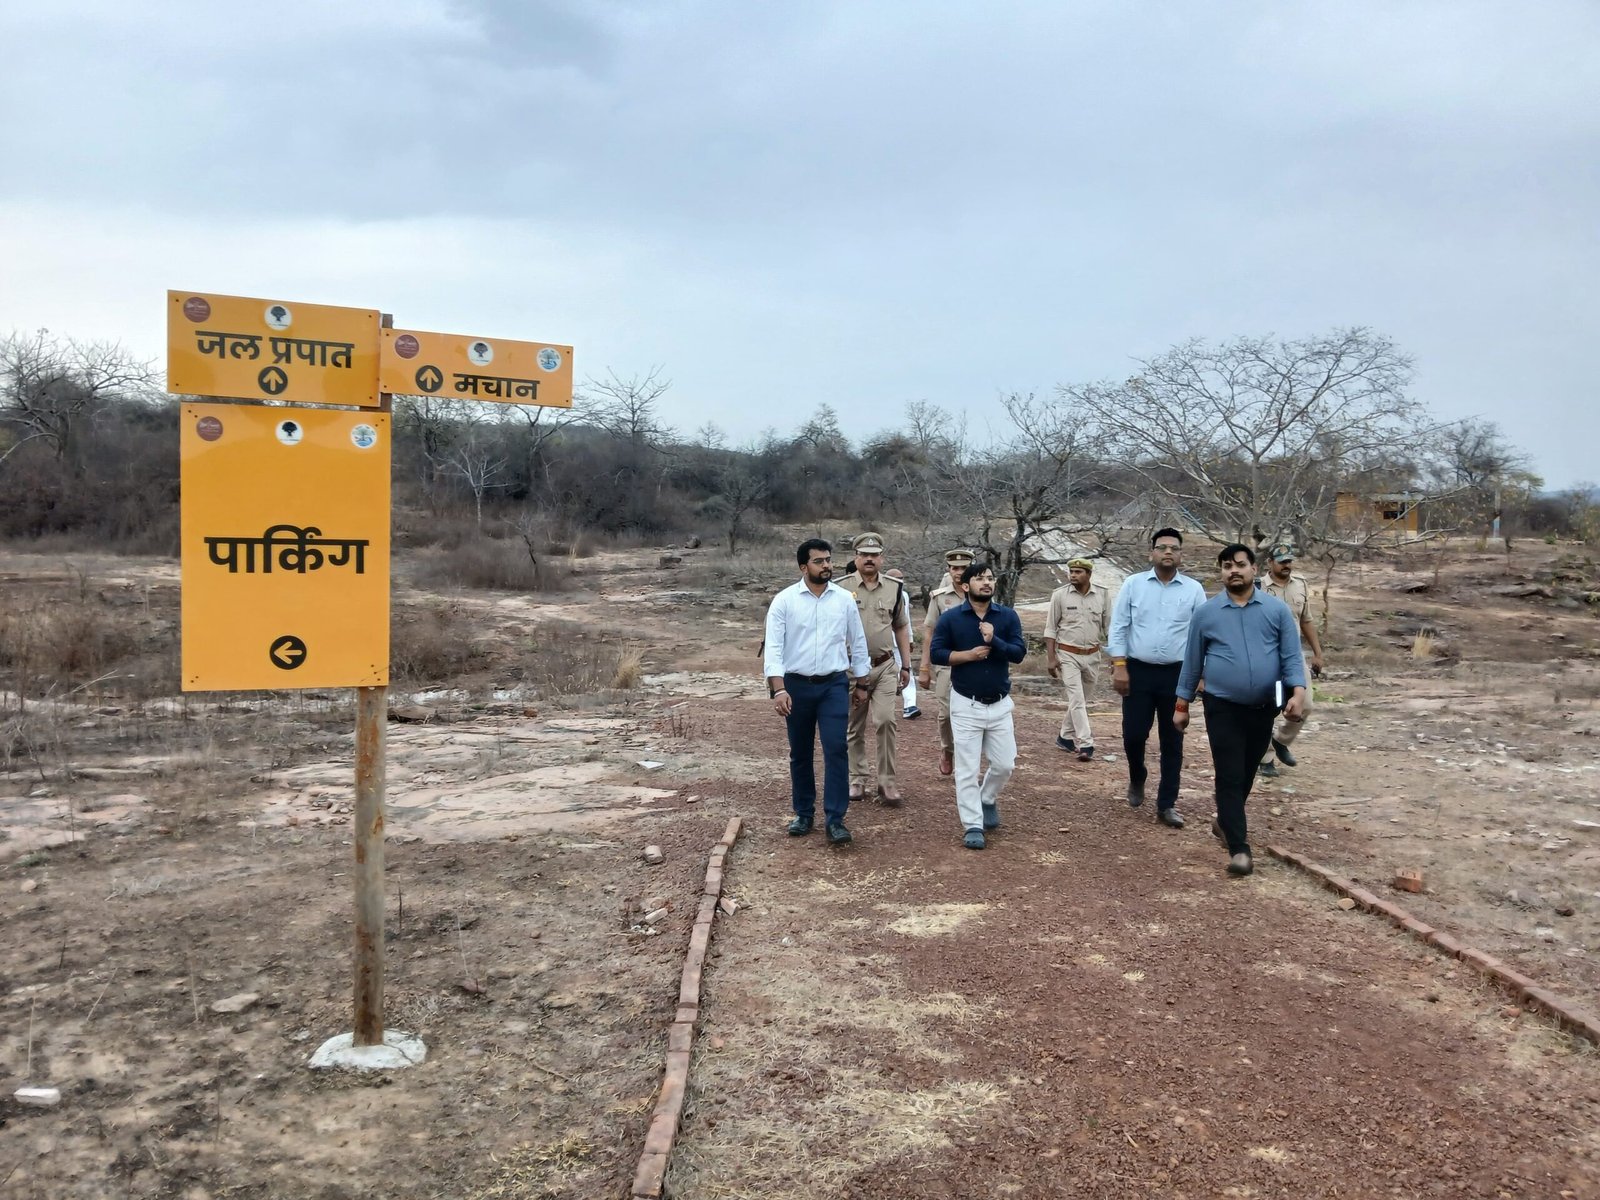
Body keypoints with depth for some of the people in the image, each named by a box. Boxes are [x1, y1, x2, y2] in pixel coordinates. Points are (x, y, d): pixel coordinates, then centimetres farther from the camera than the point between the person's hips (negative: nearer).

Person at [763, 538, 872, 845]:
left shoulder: (845, 599, 1)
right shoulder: (784, 600, -6)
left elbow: (857, 643, 10)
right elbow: (773, 647, -11)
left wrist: (861, 684, 12)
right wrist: (778, 689, -20)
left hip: (834, 684, 0)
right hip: (796, 685, 0)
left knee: (836, 749, -8)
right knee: (800, 753, 11)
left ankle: (835, 819, -1)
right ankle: (804, 813, 25)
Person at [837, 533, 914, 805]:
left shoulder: (894, 588, 5)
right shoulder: (842, 588, -3)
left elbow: (901, 628, 12)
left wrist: (906, 666, 10)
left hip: (885, 666, 1)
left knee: (886, 720, -10)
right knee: (855, 728, 8)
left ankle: (887, 782, 0)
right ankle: (857, 779, 21)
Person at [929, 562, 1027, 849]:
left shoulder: (1008, 616, 0)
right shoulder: (950, 617, -4)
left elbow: (1018, 653, -8)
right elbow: (936, 653, -6)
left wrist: (993, 641, -24)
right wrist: (969, 655, -17)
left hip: (1000, 704, 2)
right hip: (966, 704, -2)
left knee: (1005, 764, 9)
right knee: (967, 769, 0)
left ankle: (988, 800, 38)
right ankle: (973, 826, 9)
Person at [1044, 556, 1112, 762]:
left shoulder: (1102, 595, -1)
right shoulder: (1060, 595, -6)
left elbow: (1109, 627, 6)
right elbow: (1050, 628, -1)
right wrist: (1051, 657, -8)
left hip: (1092, 656, 3)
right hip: (1068, 655, -3)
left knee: (1081, 700, 13)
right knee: (1077, 699, -10)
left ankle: (1065, 737, 30)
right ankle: (1085, 745, -12)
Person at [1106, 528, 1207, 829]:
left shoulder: (1194, 590, 2)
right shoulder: (1133, 584, 0)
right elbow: (1118, 628, -1)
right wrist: (1119, 666, -8)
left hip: (1177, 674, 1)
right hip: (1138, 671, -1)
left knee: (1172, 742, 6)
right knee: (1133, 735, 1)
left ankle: (1166, 804, 16)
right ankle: (1137, 779, 33)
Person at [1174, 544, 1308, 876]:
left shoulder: (1277, 610, 0)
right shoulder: (1206, 613, 0)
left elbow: (1291, 656, -1)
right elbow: (1193, 662, 6)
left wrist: (1298, 692, -16)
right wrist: (1182, 704, 7)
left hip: (1263, 708, 2)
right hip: (1223, 707, -2)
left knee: (1247, 773, 16)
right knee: (1229, 776, -7)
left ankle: (1225, 821, 39)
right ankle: (1238, 848, -6)